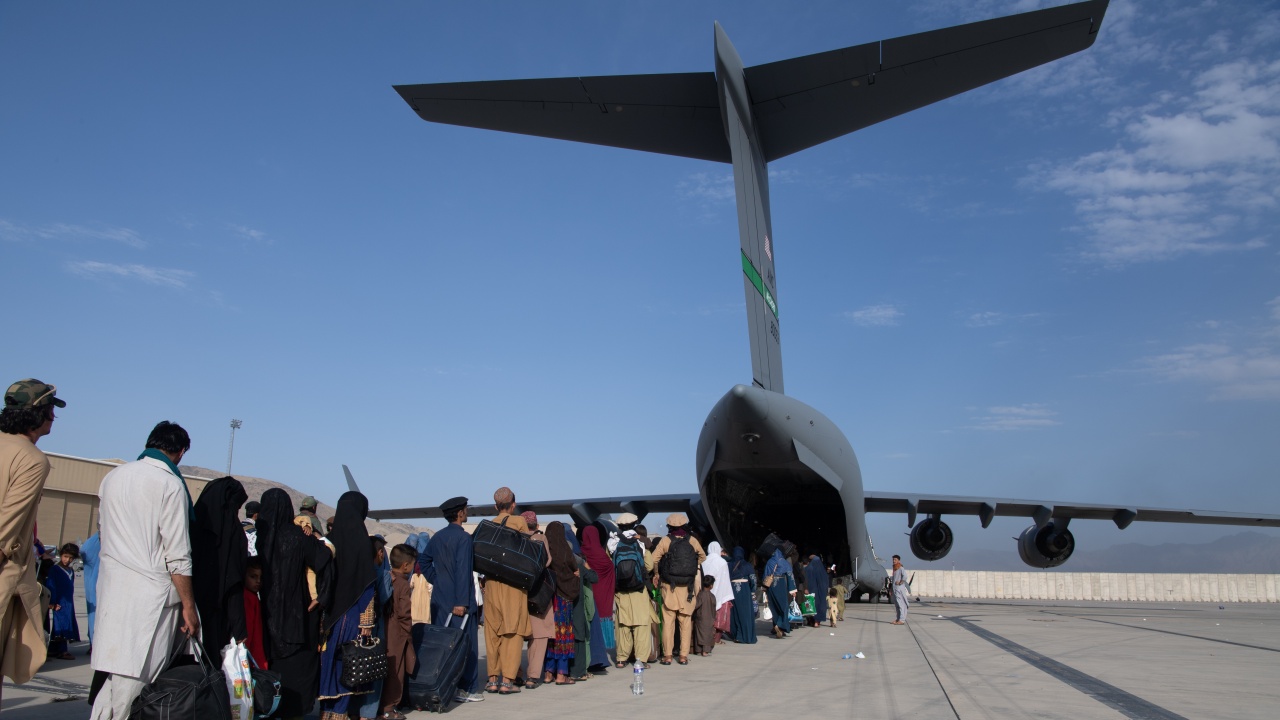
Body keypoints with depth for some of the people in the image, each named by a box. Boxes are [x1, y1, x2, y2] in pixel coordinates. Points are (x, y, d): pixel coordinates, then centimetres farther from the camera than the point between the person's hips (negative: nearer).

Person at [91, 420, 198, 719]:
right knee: (137, 678, 0)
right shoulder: (170, 485, -10)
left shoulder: (112, 476, 9)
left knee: (113, 672, 13)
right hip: (151, 593, -6)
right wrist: (189, 606, -5)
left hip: (111, 587, 6)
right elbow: (178, 556, -11)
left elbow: (104, 530, 19)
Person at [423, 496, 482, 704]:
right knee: (465, 644, 0)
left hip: (439, 599, 7)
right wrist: (461, 602, -19)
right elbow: (462, 571, -19)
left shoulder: (437, 537, 10)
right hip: (458, 601, -7)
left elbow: (425, 562, 16)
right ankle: (464, 689, 3)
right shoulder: (463, 537, -14)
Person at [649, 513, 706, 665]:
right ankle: (684, 655, 8)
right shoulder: (692, 541, 0)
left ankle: (667, 656, 4)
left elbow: (653, 560, -10)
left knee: (668, 621, 4)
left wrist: (657, 575, 7)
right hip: (687, 588, 1)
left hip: (669, 586, -1)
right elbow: (702, 557, 14)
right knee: (686, 621, 9)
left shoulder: (665, 541, -6)